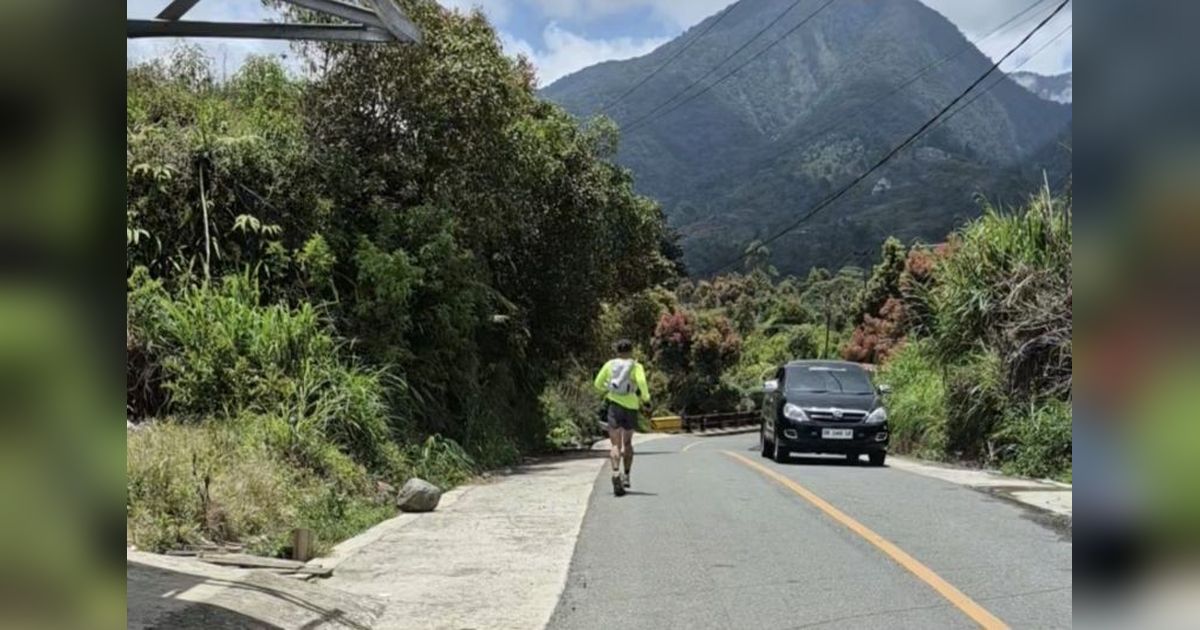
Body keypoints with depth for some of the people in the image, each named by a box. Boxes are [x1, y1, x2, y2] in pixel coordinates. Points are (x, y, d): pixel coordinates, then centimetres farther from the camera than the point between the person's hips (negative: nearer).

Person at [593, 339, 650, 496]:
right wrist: (646, 399, -5)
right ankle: (626, 475, 18)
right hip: (631, 406, 0)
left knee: (615, 445, -4)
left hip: (614, 405, 0)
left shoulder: (610, 364, 7)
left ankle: (616, 473, -28)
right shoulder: (636, 366, 1)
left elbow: (598, 384, 9)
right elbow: (641, 382, -17)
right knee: (627, 443, 21)